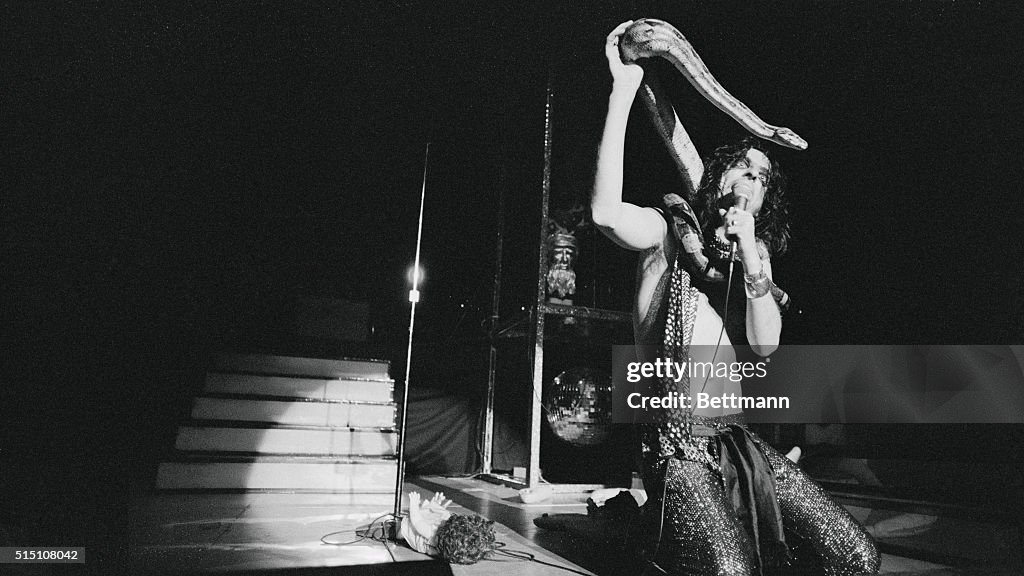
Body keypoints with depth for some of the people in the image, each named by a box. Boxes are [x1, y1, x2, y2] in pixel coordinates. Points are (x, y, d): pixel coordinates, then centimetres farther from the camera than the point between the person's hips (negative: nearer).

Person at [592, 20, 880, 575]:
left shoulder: (755, 254, 15)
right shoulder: (670, 230, 1)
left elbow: (765, 344, 0)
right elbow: (606, 211, -23)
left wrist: (752, 263, -14)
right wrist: (623, 91, -23)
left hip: (737, 437, 6)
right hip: (677, 441, -6)